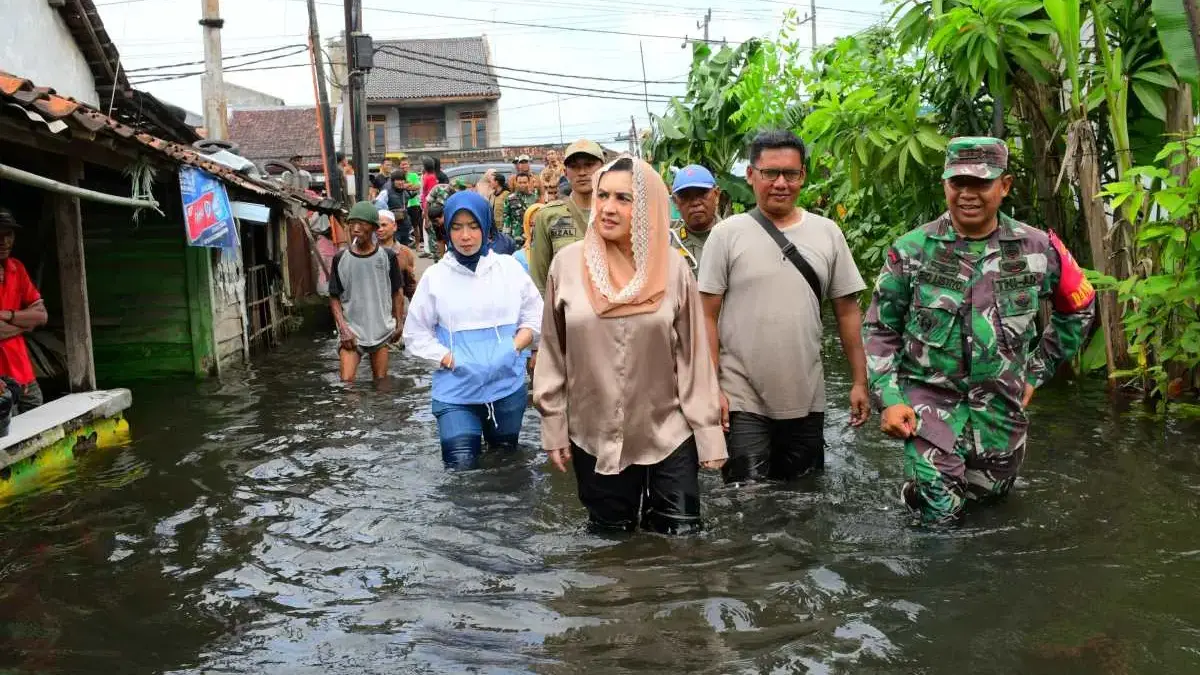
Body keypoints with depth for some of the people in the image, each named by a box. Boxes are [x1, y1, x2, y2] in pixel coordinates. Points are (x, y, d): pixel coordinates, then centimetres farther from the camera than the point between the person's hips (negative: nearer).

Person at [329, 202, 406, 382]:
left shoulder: (387, 257, -4)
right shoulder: (340, 259, -4)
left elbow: (397, 292, 6)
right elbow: (334, 298, 1)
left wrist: (399, 323, 4)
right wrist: (343, 328, -9)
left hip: (381, 330, 1)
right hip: (351, 330, -1)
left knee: (381, 381, 10)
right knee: (346, 381, -11)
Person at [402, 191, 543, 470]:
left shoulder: (509, 267, 0)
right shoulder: (434, 276, -3)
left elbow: (535, 316, 5)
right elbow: (416, 334, 0)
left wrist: (513, 349, -11)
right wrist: (451, 360, -13)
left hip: (508, 384, 2)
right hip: (456, 390, -2)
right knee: (462, 467, -6)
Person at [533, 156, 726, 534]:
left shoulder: (672, 268, -5)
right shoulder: (567, 264, -5)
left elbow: (693, 356, -1)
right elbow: (552, 352, 1)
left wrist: (709, 434, -1)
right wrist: (554, 427, 3)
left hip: (668, 436, 0)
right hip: (594, 439, 1)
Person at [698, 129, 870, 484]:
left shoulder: (827, 233, 5)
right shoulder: (727, 234, -4)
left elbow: (847, 311, 9)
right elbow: (707, 316, -5)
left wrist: (859, 381, 5)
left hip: (807, 401, 4)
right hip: (743, 401, -3)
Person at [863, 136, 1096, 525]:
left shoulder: (1037, 249, -3)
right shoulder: (911, 251, -7)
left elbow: (1078, 308, 14)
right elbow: (880, 329, -1)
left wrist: (1036, 373, 10)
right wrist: (889, 399, -8)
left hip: (1001, 404, 3)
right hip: (929, 400, -3)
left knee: (991, 494, 17)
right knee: (938, 514, -7)